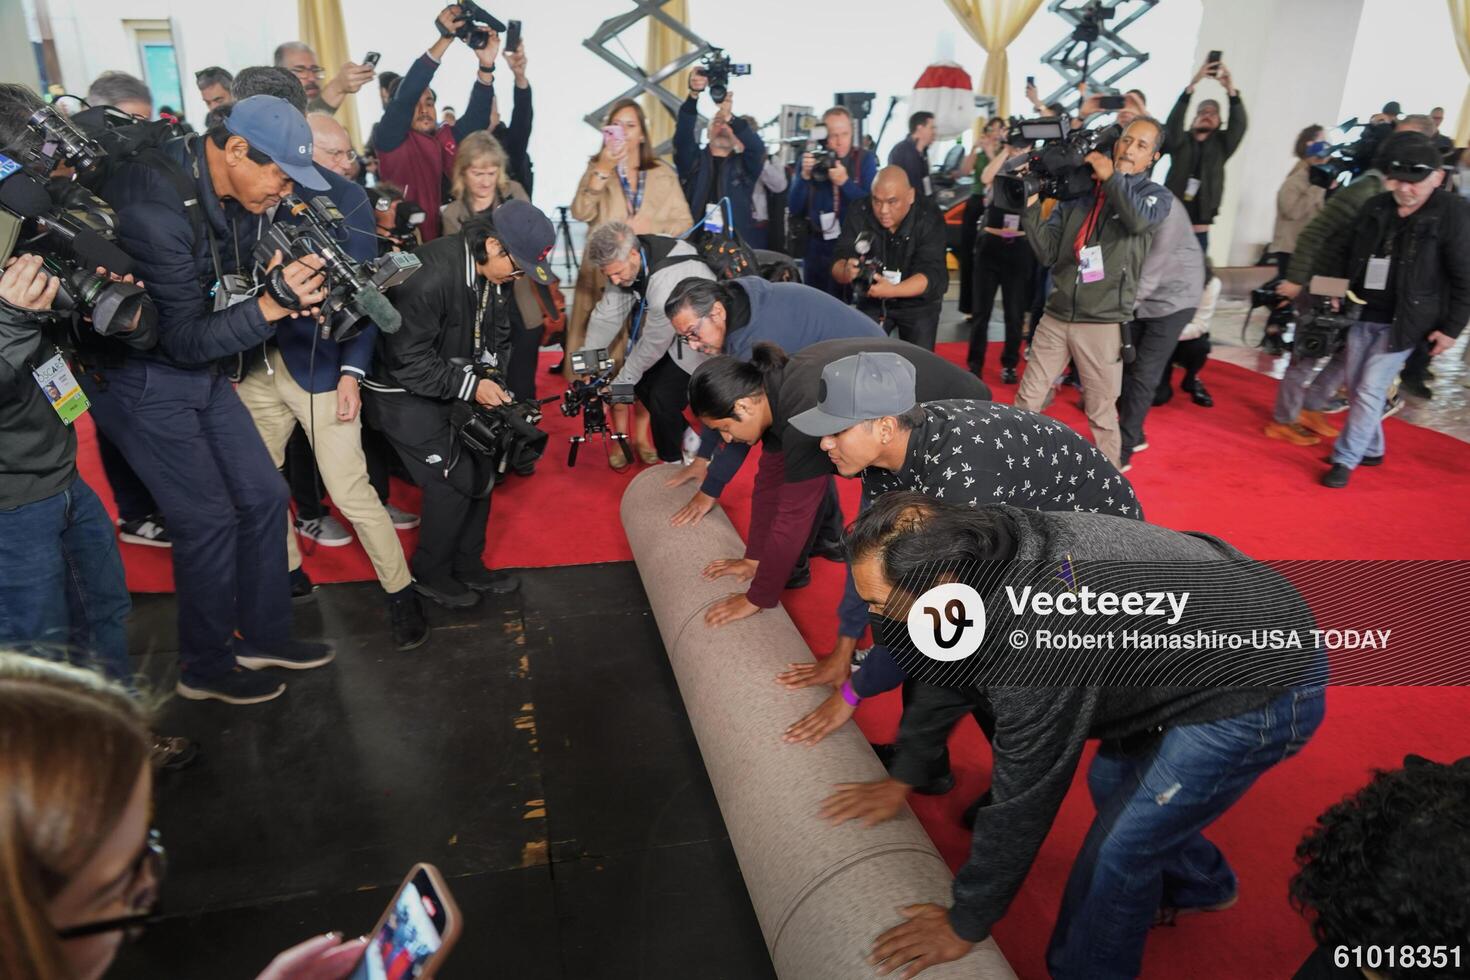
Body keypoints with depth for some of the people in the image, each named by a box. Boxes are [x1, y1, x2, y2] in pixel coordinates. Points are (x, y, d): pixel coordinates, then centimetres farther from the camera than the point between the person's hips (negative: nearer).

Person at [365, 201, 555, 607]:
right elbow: (407, 361, -26)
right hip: (405, 392, -8)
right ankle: (430, 575, 16)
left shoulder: (495, 274, -5)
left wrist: (493, 382, -6)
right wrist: (471, 387, -25)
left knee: (480, 474, 8)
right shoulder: (429, 276, -30)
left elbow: (497, 338, 8)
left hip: (451, 388, 8)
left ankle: (468, 566, 27)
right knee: (454, 481, -7)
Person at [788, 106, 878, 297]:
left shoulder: (864, 159, -2)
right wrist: (805, 175, -17)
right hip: (817, 247, 2)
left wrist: (845, 182, -23)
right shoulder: (810, 158, 2)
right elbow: (794, 208, -2)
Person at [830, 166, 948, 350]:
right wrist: (846, 271, -48)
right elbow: (838, 263, -22)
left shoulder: (929, 217, -23)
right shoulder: (858, 214, -18)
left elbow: (932, 274, -30)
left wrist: (892, 290, -48)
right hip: (872, 301, 2)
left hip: (919, 303, -1)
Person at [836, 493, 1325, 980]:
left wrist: (965, 926, -10)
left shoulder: (1035, 643, -37)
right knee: (1112, 780, 23)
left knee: (1118, 850, -2)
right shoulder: (976, 553, -13)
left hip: (1262, 690, -8)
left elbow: (1022, 802, -25)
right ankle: (1201, 885, 50)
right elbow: (949, 668, 4)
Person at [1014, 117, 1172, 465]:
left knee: (1102, 415, 6)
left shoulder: (1155, 195, 4)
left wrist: (1111, 177, -12)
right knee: (1026, 402, 7)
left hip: (1102, 324, -2)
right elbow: (1047, 253, 1)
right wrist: (1032, 203, -10)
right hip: (1055, 317, 2)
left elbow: (1139, 220, -21)